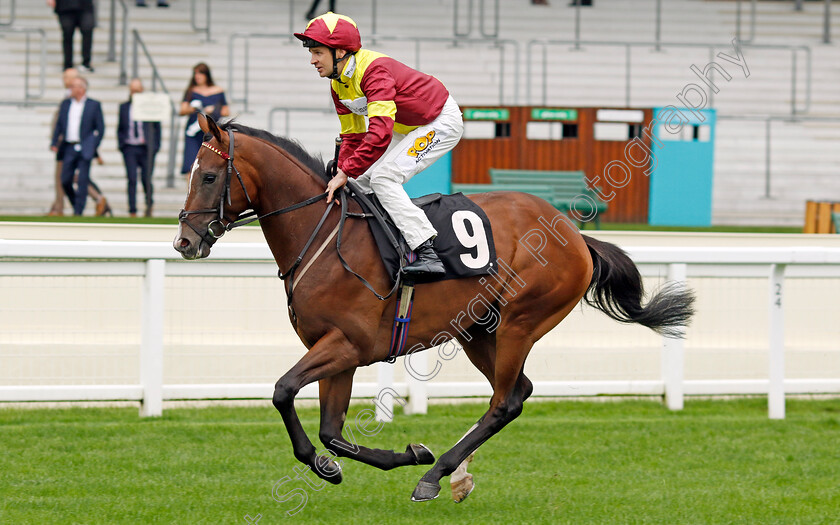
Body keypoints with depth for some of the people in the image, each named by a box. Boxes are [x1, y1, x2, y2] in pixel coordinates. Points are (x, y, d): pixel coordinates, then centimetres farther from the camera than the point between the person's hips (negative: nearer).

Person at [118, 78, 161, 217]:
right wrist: (121, 145, 2)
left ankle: (149, 205, 27)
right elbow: (120, 129, 15)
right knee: (132, 180, -8)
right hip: (130, 148, 1)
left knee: (146, 179, 1)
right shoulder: (124, 107, 10)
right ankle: (132, 211, -7)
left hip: (146, 149, -1)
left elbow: (157, 127, 6)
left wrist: (155, 146, -2)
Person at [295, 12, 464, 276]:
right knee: (360, 180, 6)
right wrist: (342, 173, -7)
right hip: (407, 129, 10)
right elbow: (352, 135, 8)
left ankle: (428, 254, -29)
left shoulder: (374, 71, -32)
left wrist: (346, 173, -37)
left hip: (442, 123, -10)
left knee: (384, 177, -24)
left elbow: (379, 133, -40)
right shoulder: (338, 85, 0)